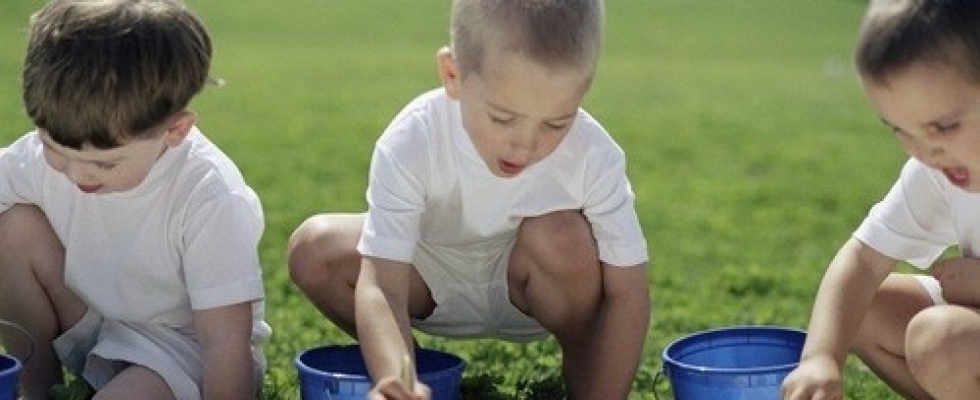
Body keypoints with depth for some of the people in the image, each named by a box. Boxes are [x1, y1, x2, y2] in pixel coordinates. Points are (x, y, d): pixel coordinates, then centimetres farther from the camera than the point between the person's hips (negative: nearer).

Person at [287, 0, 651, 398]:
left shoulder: (594, 156, -29)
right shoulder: (409, 143, -31)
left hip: (530, 286, -1)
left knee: (562, 236, -33)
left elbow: (628, 294, -23)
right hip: (434, 287, 1)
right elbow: (380, 288, -37)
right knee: (315, 249, -22)